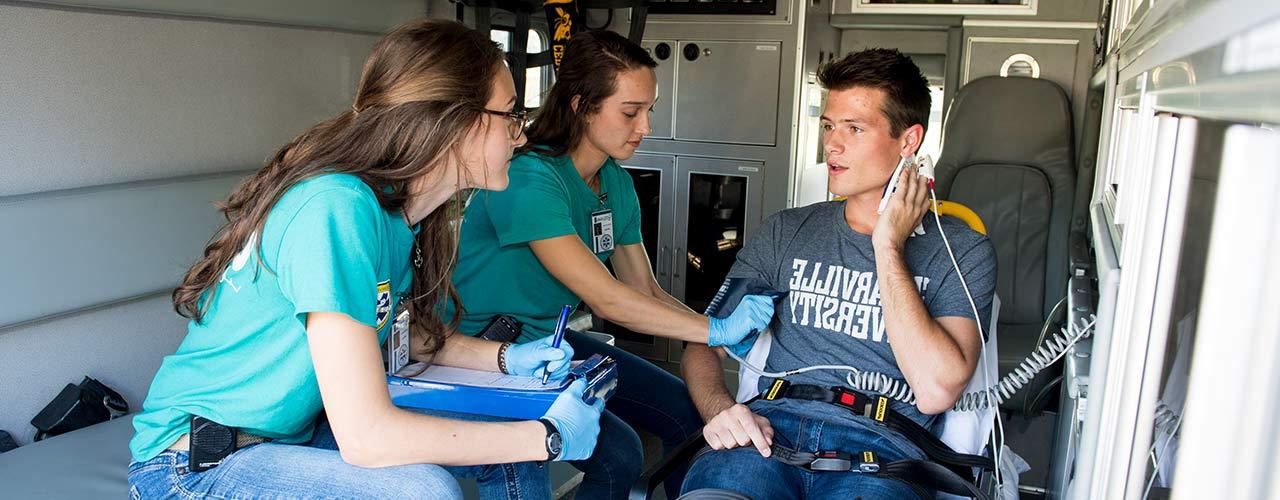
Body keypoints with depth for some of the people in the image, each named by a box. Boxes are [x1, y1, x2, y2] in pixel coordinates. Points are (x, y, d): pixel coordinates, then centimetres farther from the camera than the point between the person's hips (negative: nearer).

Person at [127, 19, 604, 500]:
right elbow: (365, 437, -31)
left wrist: (507, 358, -1)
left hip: (297, 429, 8)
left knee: (509, 447, 1)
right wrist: (548, 436, -24)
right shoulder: (337, 208, -29)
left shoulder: (400, 209, -4)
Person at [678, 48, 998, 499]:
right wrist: (719, 408, -8)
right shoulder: (785, 231, 18)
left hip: (879, 447, -1)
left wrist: (888, 248, -4)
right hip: (770, 431, 1)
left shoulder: (963, 251, 8)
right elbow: (705, 342, 15)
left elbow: (935, 392, -8)